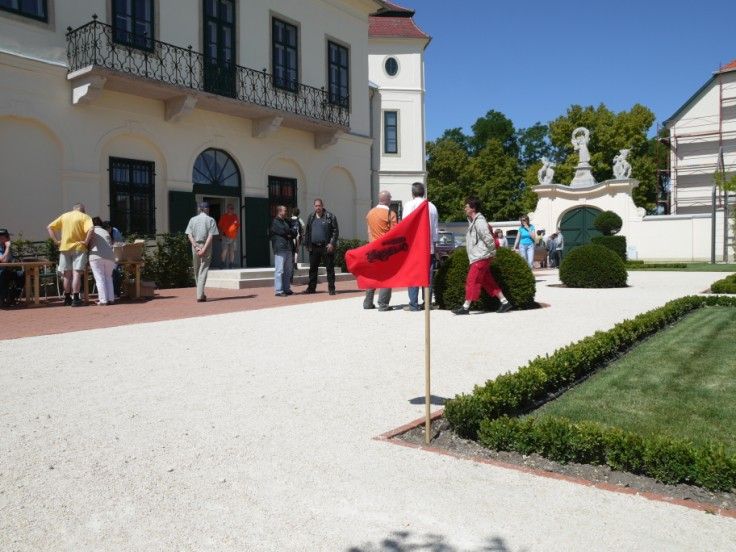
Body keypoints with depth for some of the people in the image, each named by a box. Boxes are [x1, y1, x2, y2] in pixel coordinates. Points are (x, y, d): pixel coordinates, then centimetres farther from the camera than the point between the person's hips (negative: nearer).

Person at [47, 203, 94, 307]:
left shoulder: (64, 216, 11)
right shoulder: (84, 217, -3)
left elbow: (49, 227, 8)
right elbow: (91, 229, -23)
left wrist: (56, 240, 4)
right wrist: (86, 241, -16)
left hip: (65, 248, 4)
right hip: (78, 248, -4)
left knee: (67, 274, 12)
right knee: (77, 273, -5)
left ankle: (67, 298, 21)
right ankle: (76, 299, -8)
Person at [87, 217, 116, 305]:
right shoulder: (106, 232, 23)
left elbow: (87, 245, 11)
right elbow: (111, 244, 16)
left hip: (97, 256, -3)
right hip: (109, 256, 3)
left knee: (100, 278, -2)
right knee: (108, 277, 13)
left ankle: (103, 300, -7)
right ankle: (111, 299, 7)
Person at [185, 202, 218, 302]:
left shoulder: (193, 219, 8)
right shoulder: (211, 220, 0)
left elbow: (189, 235, -2)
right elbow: (210, 236, -11)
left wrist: (196, 247, -8)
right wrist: (204, 249, -15)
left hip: (195, 246, 3)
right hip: (206, 246, -3)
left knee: (197, 271, 15)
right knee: (203, 271, -3)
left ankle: (200, 294, 22)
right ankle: (200, 296, -10)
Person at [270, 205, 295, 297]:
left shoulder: (287, 222, 22)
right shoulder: (275, 222, -3)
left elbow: (293, 232, 14)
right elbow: (283, 231, -14)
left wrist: (289, 233, -6)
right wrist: (290, 231, 4)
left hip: (288, 248, 8)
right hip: (280, 249, -8)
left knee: (288, 271, 10)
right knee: (280, 270, -8)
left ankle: (287, 289, 17)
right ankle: (279, 291, -7)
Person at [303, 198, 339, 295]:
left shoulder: (330, 217, -2)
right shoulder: (311, 217, 11)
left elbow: (335, 231, -5)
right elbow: (307, 231, 14)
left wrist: (332, 243, -13)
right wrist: (307, 244, 6)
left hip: (327, 247, -4)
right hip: (314, 247, 4)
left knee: (330, 268, 0)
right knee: (313, 268, 10)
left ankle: (331, 288, 5)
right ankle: (311, 287, 19)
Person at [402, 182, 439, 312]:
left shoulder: (409, 205, -5)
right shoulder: (432, 206, 9)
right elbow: (436, 228, 13)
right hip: (429, 246, 4)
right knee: (428, 275, 9)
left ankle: (414, 304, -2)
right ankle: (428, 302, 12)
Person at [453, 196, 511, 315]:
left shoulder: (479, 222, -17)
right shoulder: (472, 221, 15)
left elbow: (488, 238, -22)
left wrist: (492, 252, -13)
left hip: (480, 257, -10)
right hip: (477, 257, 10)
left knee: (472, 281, -6)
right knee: (488, 281, 12)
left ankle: (465, 307, -2)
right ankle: (504, 302, 17)